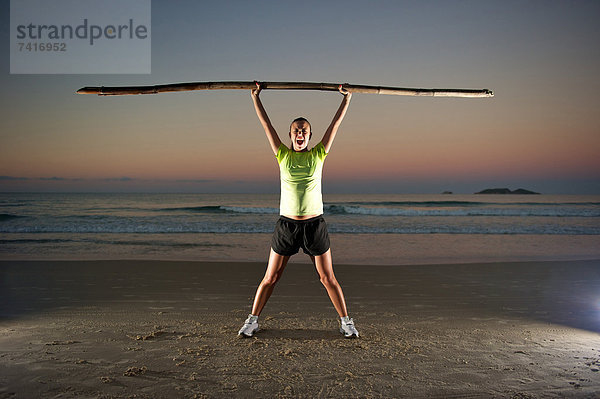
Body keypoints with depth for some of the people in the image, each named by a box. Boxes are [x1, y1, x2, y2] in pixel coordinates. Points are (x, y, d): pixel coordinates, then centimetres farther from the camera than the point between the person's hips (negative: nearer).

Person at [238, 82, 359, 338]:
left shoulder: (318, 154, 2)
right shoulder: (283, 155, 2)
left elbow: (335, 124, 4)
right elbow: (266, 124, 3)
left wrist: (347, 97, 6)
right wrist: (255, 97, 3)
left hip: (315, 224, 0)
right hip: (287, 224, 0)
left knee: (328, 278, 7)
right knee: (270, 277, 7)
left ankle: (346, 321, 20)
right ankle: (252, 320, 22)